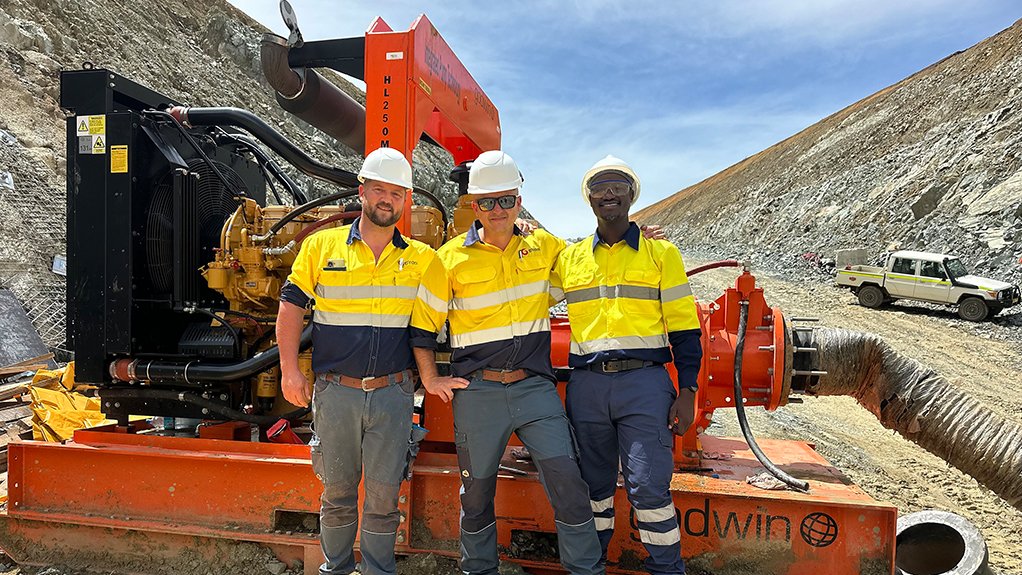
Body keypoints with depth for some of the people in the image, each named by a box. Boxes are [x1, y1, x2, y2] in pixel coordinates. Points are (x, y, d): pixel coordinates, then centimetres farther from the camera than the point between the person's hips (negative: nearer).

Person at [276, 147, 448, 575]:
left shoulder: (421, 259, 3)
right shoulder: (321, 246, 3)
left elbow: (427, 326, 6)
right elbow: (292, 304, 4)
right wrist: (289, 370, -2)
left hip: (393, 395, 0)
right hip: (335, 392, 0)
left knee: (383, 496, 8)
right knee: (337, 492, 14)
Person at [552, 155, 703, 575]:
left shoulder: (661, 253, 5)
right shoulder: (568, 258, 11)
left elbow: (684, 329, 3)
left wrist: (686, 392, -4)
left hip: (644, 382, -2)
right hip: (586, 385, 3)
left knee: (649, 486, -5)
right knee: (593, 485, 13)